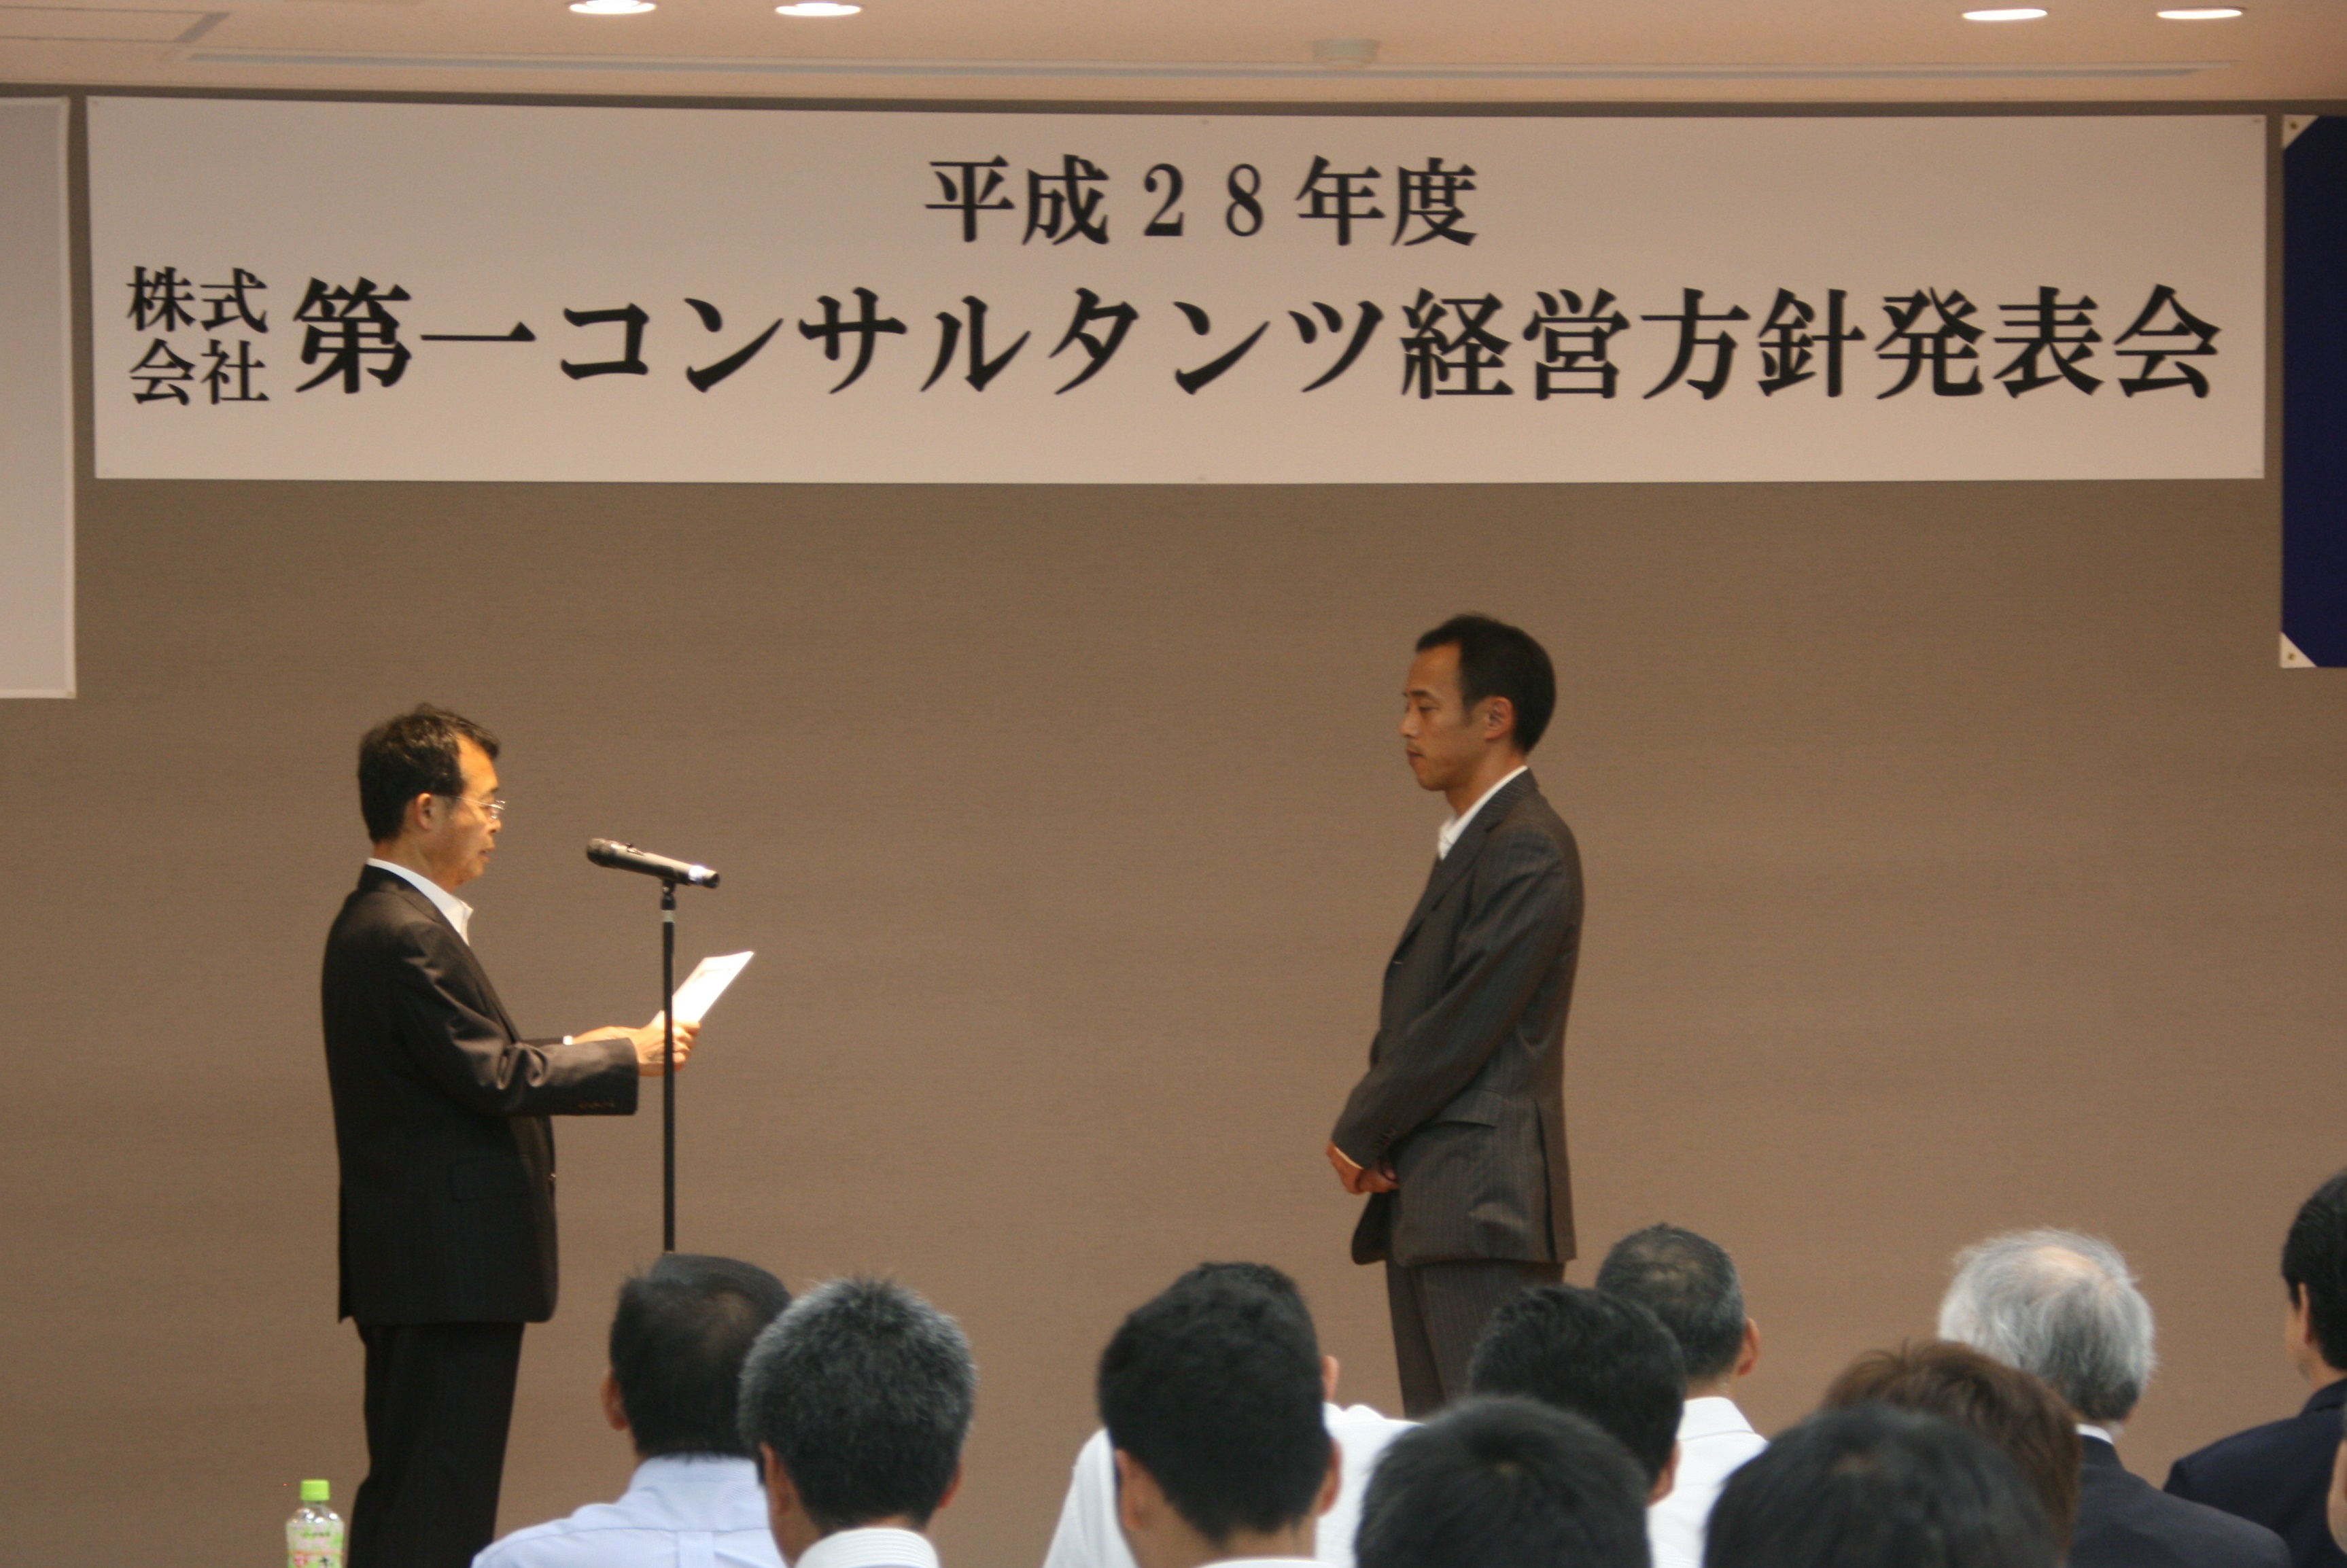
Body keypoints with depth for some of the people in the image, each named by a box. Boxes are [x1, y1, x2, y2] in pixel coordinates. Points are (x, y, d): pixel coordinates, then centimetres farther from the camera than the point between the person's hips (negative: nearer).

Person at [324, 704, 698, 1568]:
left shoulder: (373, 922, 16)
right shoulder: (406, 936, -17)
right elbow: (492, 1078, -20)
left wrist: (570, 1056, 14)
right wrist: (623, 1058, -9)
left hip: (412, 1262, 11)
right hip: (452, 1264, -11)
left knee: (403, 1490, 12)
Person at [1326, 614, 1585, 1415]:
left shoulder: (1527, 851, -12)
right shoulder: (1467, 845, 20)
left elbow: (1468, 1022, -17)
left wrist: (1360, 1134, -6)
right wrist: (1369, 1133, 2)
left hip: (1485, 1210, -10)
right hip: (1429, 1210, 10)